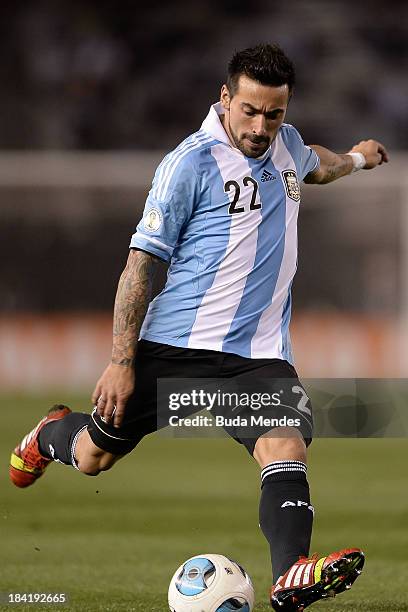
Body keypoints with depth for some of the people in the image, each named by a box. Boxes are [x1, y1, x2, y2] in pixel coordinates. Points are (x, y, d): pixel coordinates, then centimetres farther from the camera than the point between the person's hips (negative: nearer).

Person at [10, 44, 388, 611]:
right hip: (173, 346, -4)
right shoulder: (189, 164, -11)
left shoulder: (287, 145, 9)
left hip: (259, 352, 4)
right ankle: (52, 434, 44)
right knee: (93, 457, 8)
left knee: (286, 446, -23)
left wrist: (355, 158, 54)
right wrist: (121, 360, -13)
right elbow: (141, 262, -10)